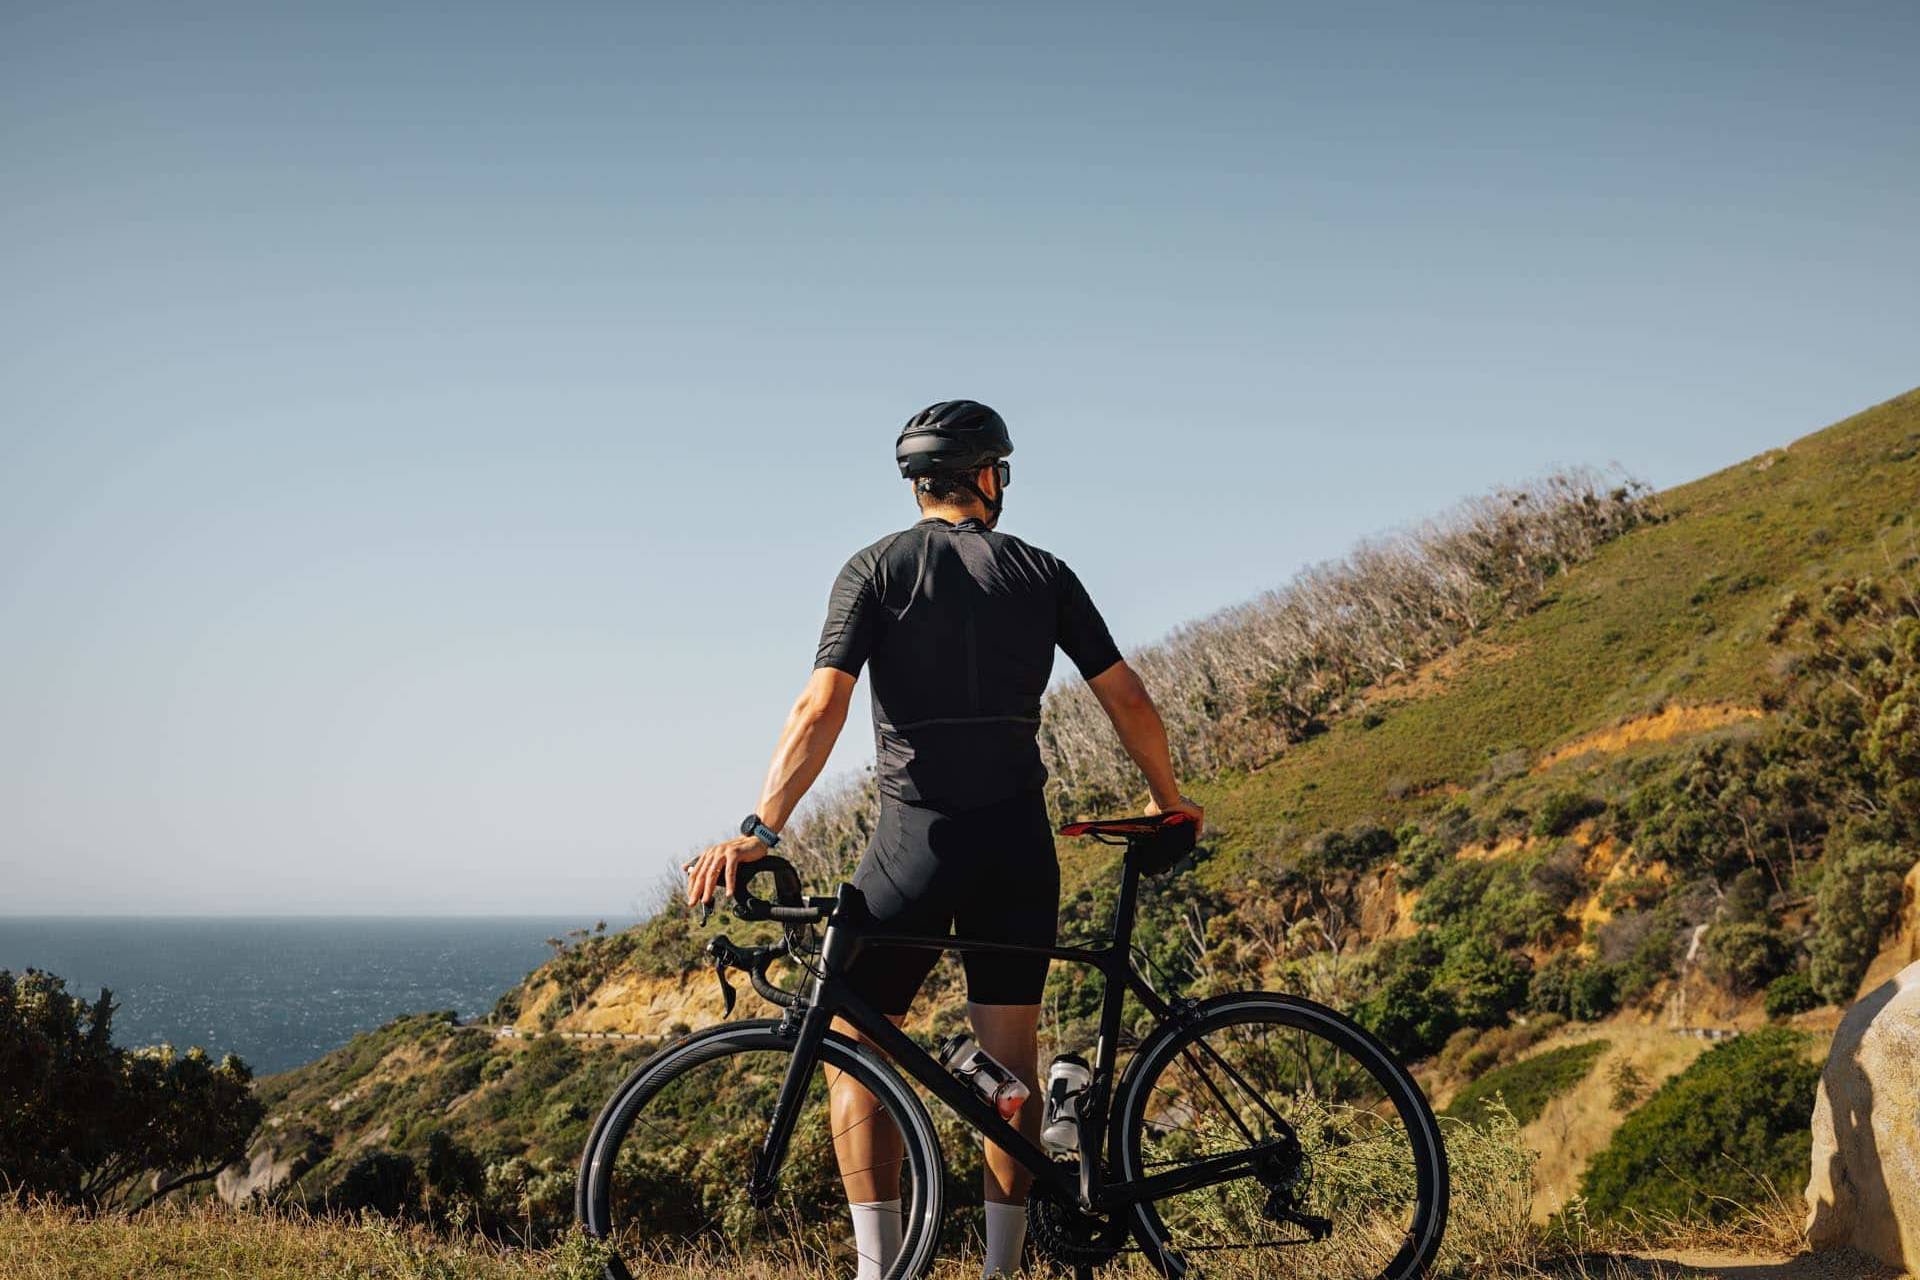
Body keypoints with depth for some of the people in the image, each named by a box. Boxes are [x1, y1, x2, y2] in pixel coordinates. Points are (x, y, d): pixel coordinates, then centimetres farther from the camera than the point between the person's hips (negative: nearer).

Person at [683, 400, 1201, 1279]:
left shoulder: (876, 569, 0)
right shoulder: (1042, 572, 8)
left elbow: (821, 710, -13)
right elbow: (1127, 698, 7)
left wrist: (759, 830, -17)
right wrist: (1169, 801, 22)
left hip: (916, 839, -3)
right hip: (1019, 841, 3)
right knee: (1012, 1061, 11)